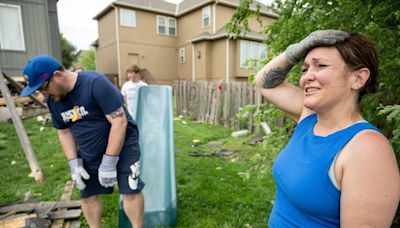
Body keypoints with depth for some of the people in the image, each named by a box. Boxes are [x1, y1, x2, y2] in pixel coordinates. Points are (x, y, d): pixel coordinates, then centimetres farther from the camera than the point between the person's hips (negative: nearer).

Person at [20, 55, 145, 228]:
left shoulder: (96, 83, -24)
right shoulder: (53, 100, -1)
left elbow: (119, 122, -26)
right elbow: (64, 132, 11)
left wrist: (109, 162, -23)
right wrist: (74, 163, 0)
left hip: (122, 145, -6)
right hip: (88, 153, 7)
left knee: (130, 191, -8)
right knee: (87, 196, 11)